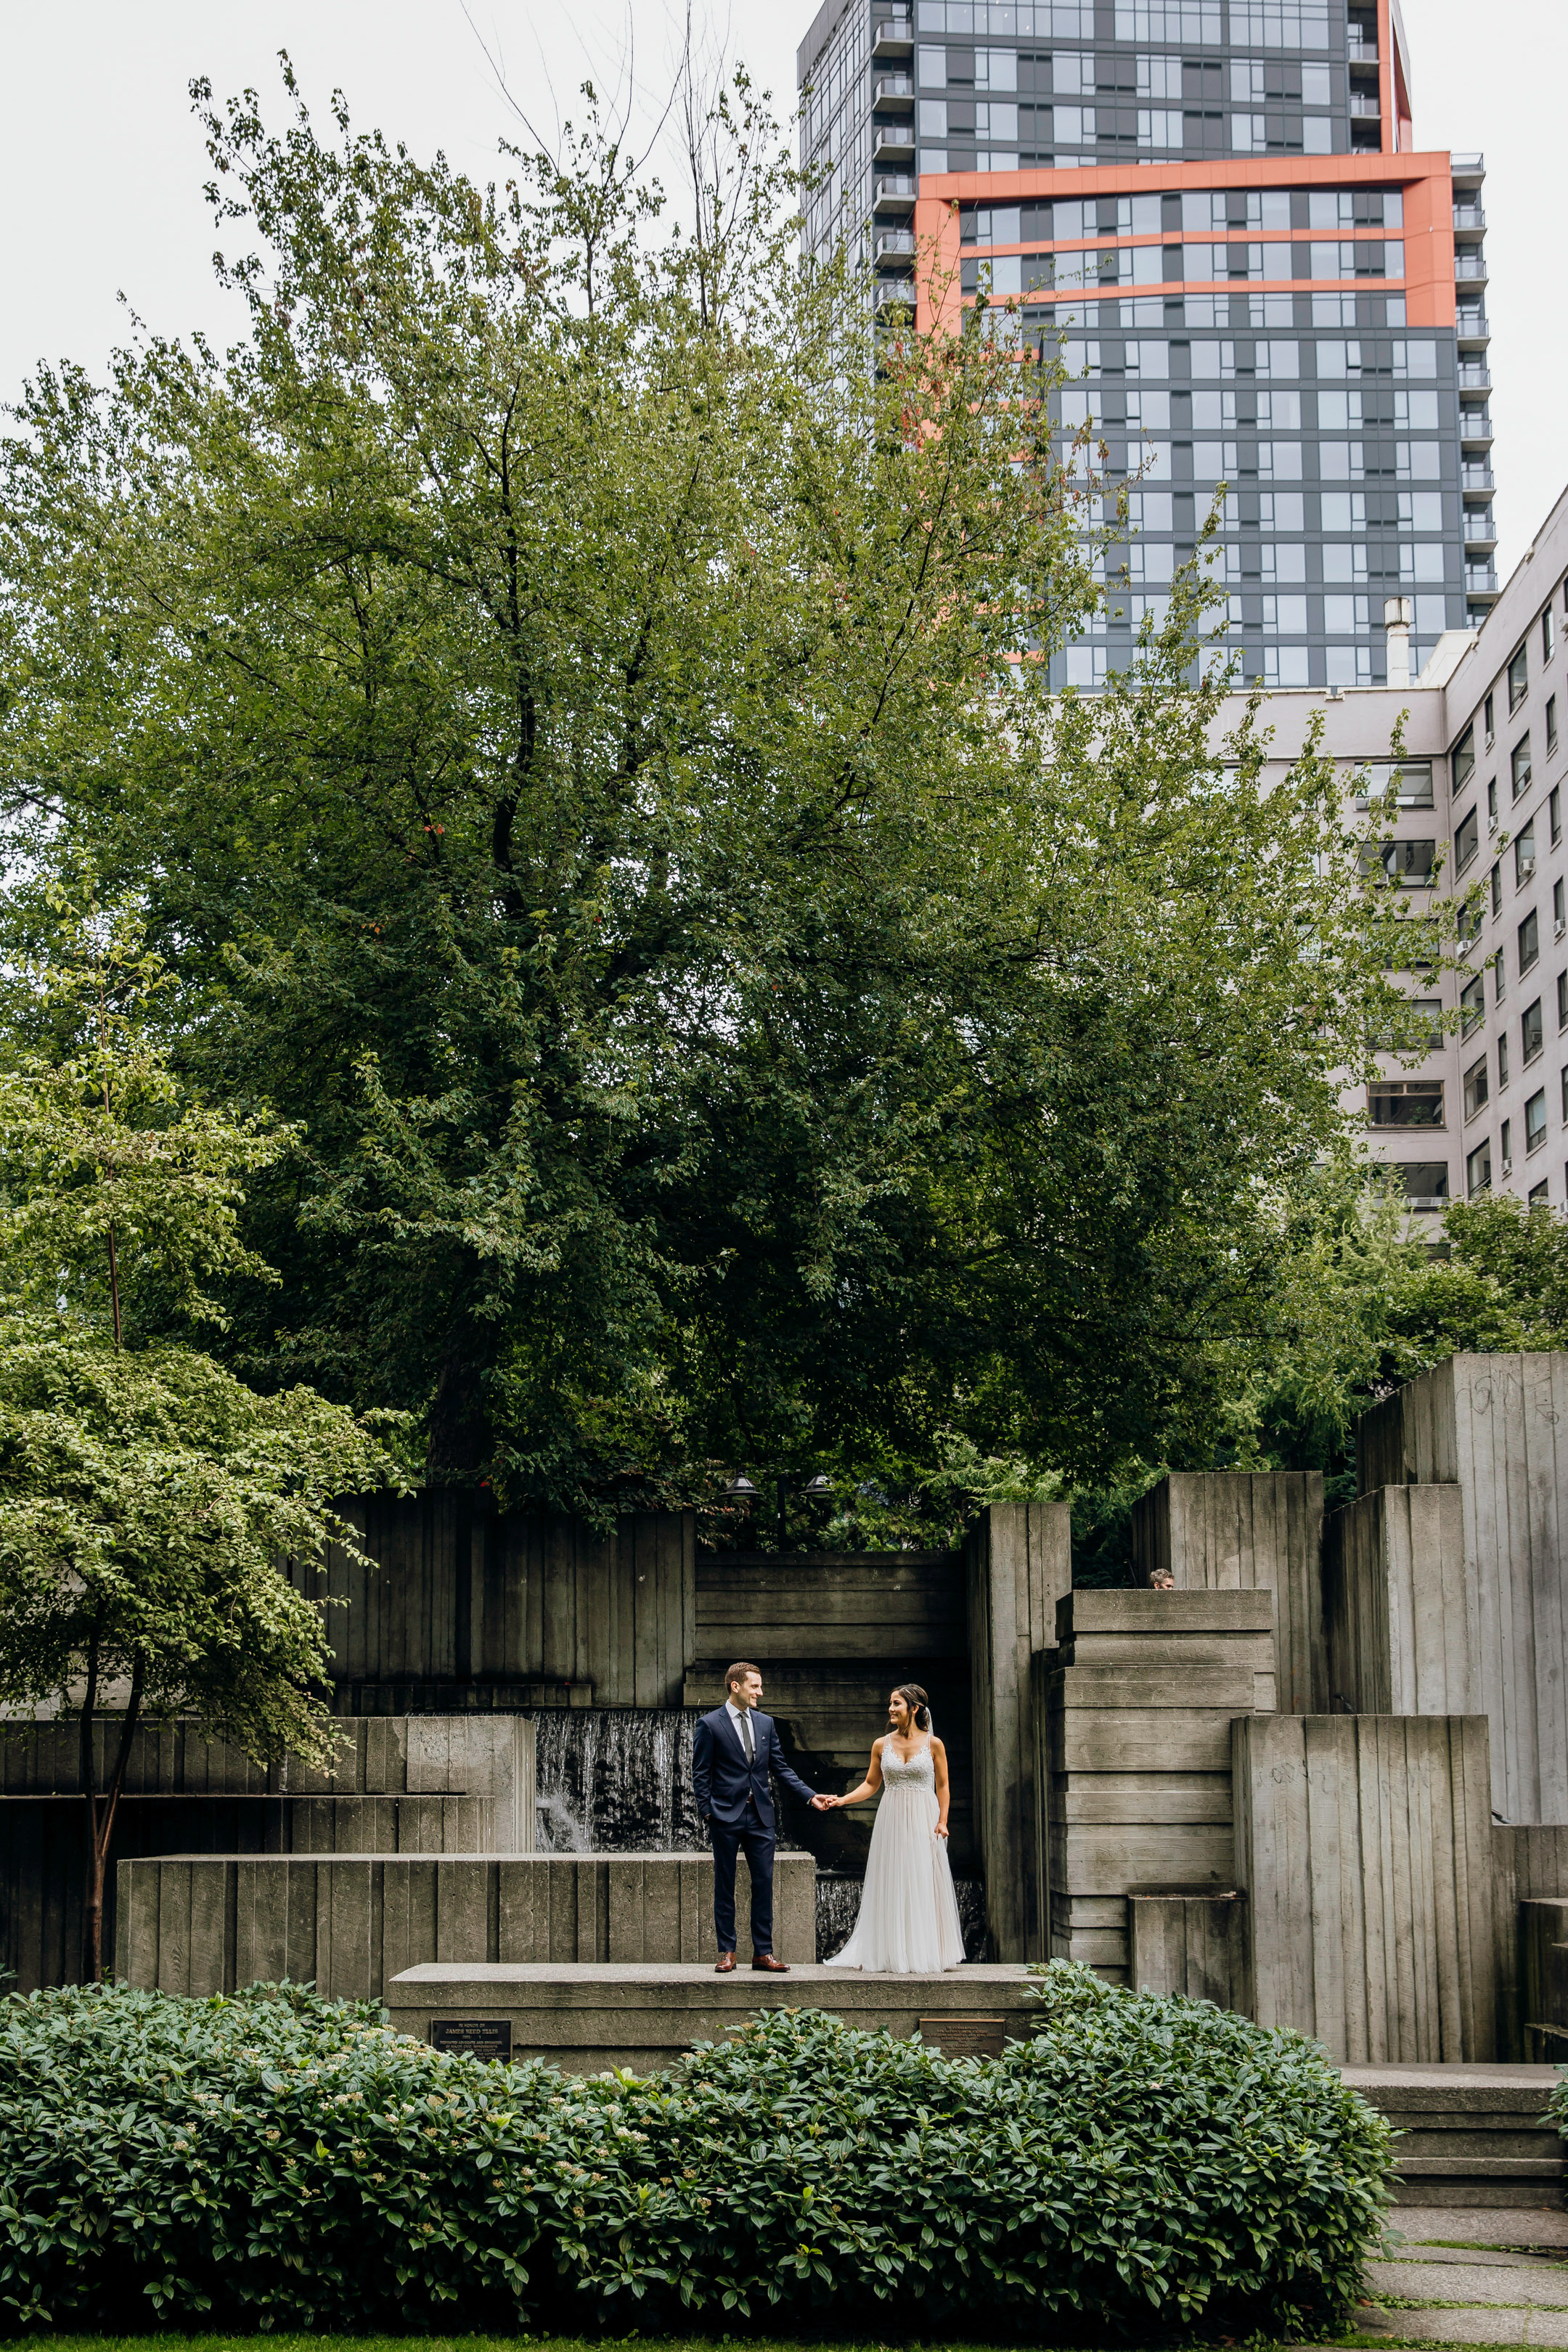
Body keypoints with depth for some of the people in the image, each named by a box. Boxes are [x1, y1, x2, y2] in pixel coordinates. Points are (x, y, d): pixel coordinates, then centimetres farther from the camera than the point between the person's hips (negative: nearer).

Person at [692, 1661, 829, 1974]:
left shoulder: (766, 1723, 11)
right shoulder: (710, 1725, -3)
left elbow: (780, 1768, 13)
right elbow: (700, 1774, -2)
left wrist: (810, 1795, 3)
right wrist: (707, 1811, -9)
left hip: (760, 1815, 4)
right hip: (726, 1816, -4)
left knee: (764, 1884, 3)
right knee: (724, 1886, 3)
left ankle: (763, 1952, 8)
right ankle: (727, 1952, 10)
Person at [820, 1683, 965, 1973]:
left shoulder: (933, 1744, 0)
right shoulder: (882, 1745, 6)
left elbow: (942, 1786, 3)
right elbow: (870, 1784, 10)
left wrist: (942, 1821, -6)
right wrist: (842, 1800, -3)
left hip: (923, 1822, -2)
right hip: (891, 1820, 2)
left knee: (923, 1887, -1)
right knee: (892, 1887, 2)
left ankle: (925, 1955, 7)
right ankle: (896, 1953, 8)